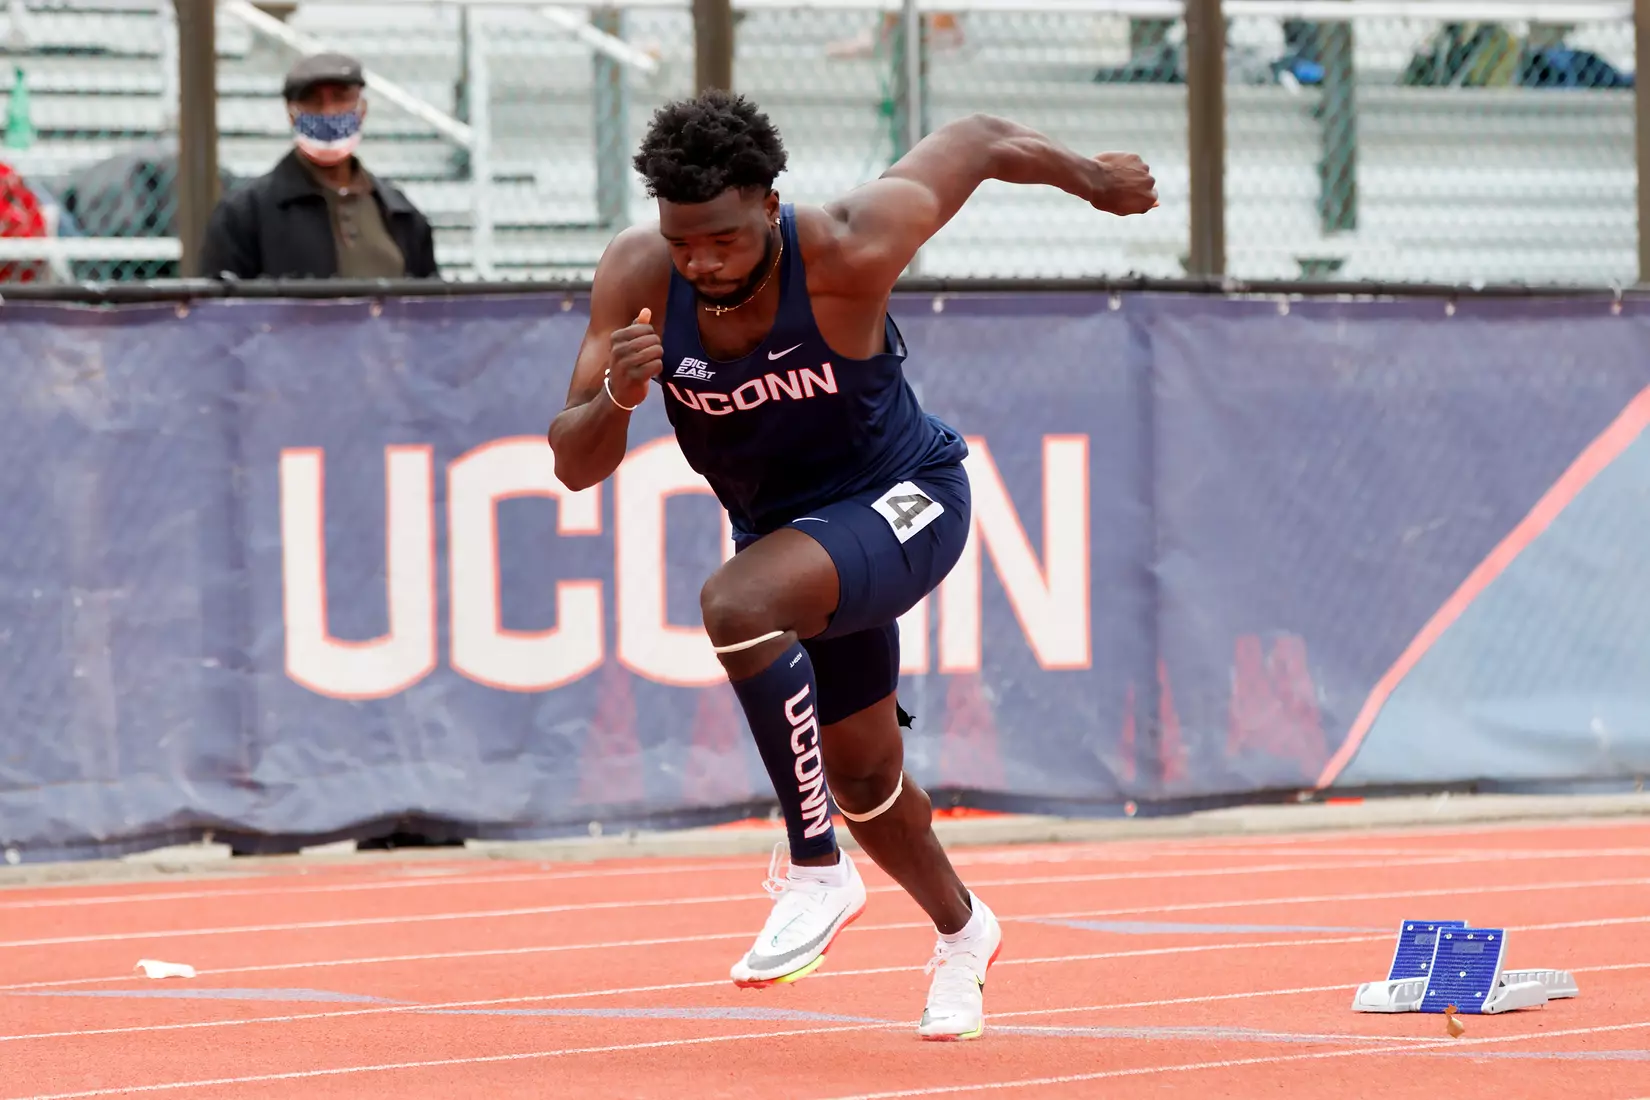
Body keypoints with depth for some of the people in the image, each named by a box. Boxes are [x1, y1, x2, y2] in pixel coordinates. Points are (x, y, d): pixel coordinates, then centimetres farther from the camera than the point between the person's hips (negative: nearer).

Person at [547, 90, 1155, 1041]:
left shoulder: (845, 252, -30)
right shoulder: (637, 277, -20)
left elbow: (977, 142, -14)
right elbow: (575, 468, -17)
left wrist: (1091, 178, 3)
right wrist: (615, 396, -39)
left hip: (906, 501, -6)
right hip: (787, 529, 6)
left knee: (737, 603, -34)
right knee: (862, 776, 20)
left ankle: (818, 872, -21)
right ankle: (962, 931, 50)